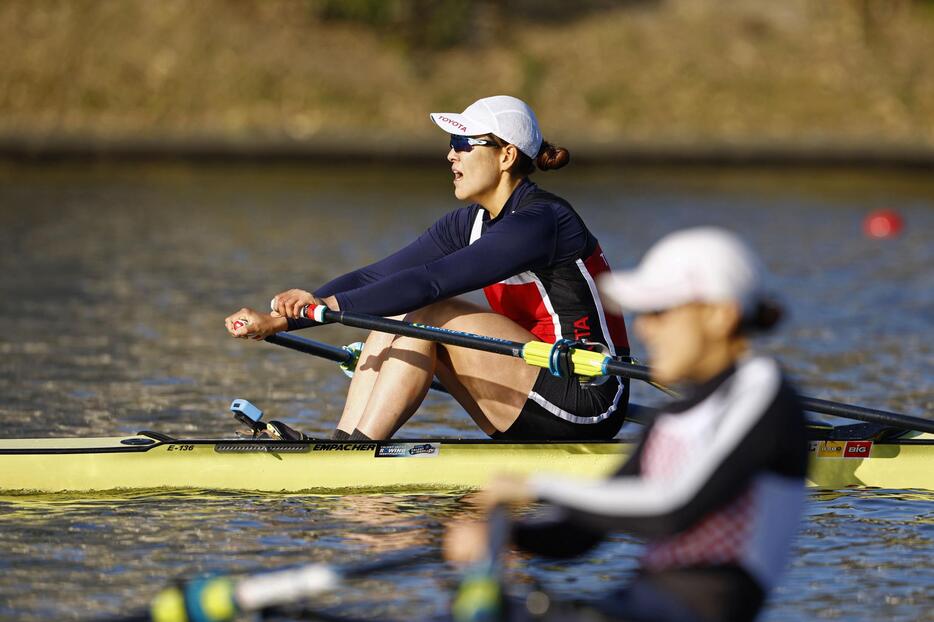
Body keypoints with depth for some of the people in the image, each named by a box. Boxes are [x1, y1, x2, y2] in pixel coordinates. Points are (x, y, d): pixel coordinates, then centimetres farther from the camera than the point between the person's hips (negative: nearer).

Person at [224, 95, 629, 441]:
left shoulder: (539, 222, -18)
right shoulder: (470, 224, 9)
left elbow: (432, 282, -29)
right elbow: (373, 278, 2)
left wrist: (331, 304, -36)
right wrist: (281, 319, -9)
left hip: (588, 400, -9)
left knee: (427, 313, -18)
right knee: (395, 316, -3)